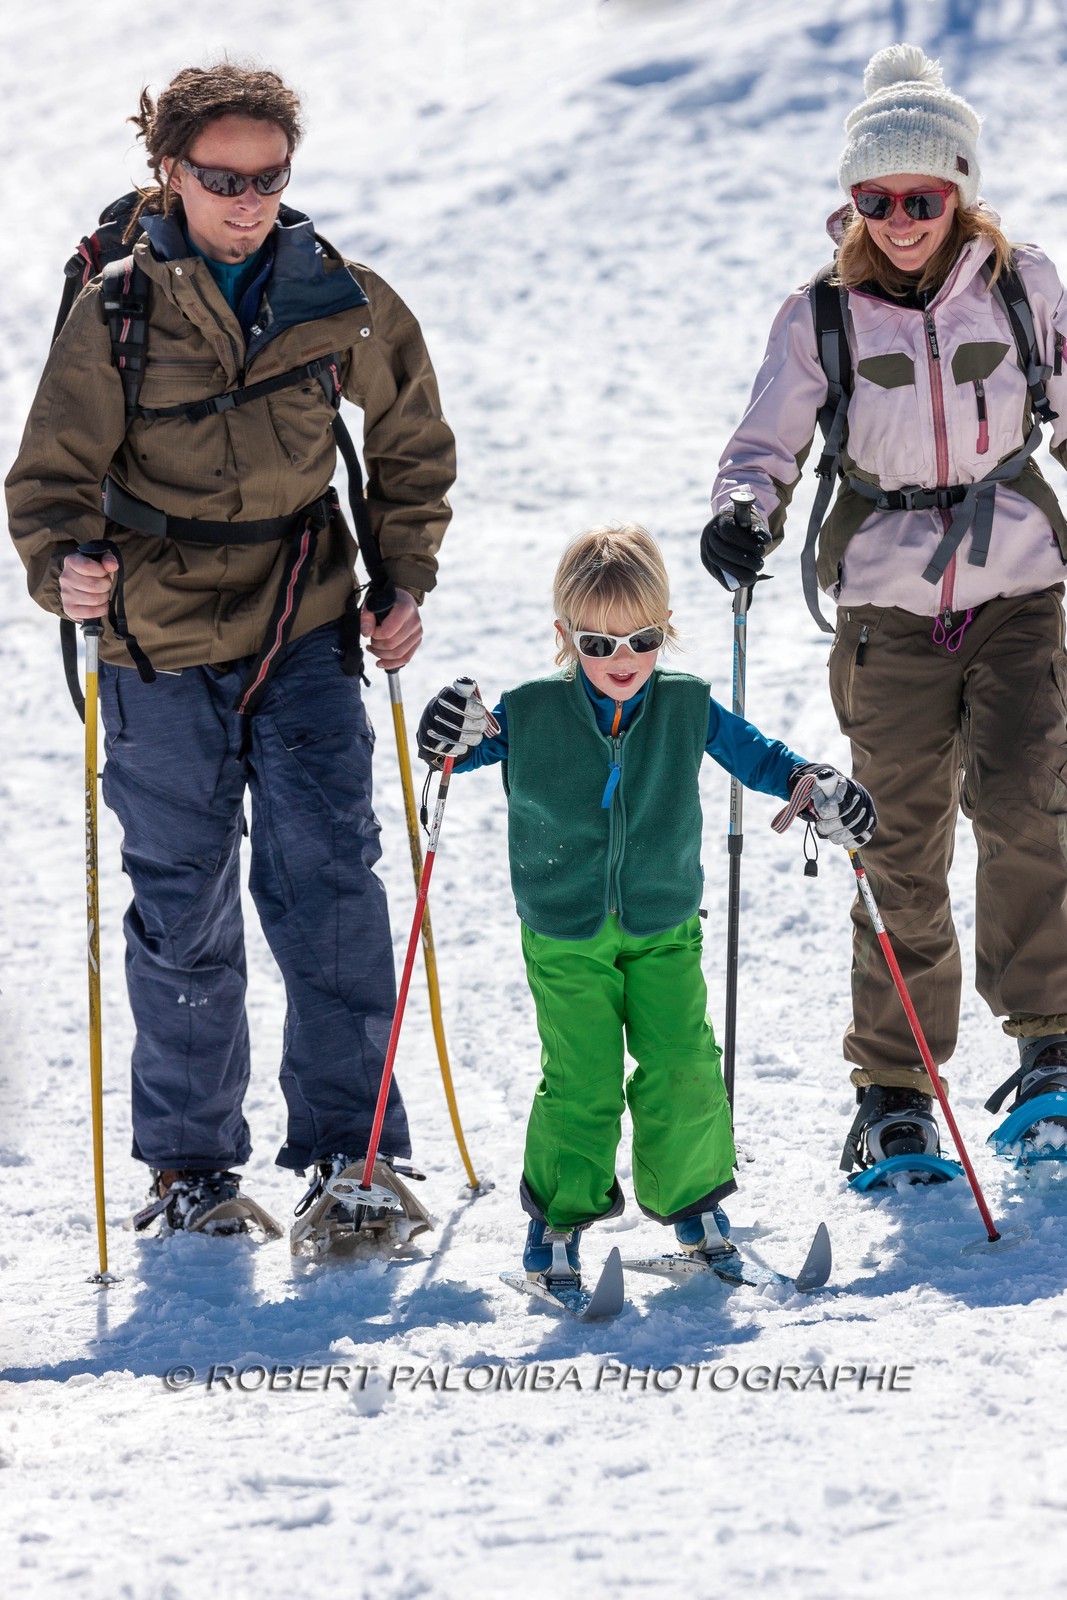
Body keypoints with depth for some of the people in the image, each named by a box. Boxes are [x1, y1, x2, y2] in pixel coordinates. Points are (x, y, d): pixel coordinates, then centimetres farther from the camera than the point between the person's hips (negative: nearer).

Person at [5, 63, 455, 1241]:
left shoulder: (336, 296, -2)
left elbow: (411, 443, 13)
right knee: (182, 909, 6)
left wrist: (403, 581, 4)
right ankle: (188, 1159, 19)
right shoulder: (117, 309, -9)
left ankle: (349, 1144, 3)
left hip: (305, 628, 1)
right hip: (161, 644, -1)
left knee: (326, 880, -6)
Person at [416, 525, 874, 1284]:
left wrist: (818, 789, -4)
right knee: (580, 1080, -5)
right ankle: (561, 1210, 13)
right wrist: (456, 736, -18)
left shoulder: (688, 708, -2)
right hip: (565, 938, -2)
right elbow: (476, 746, 5)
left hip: (664, 929, 2)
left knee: (683, 1067, -5)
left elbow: (755, 754, 10)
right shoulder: (530, 714, -7)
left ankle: (691, 1197, 15)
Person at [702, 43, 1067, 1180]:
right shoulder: (820, 319, -1)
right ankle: (894, 1089, 12)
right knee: (902, 852, 0)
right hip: (888, 607, 0)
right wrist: (740, 515, -24)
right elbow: (768, 447, -3)